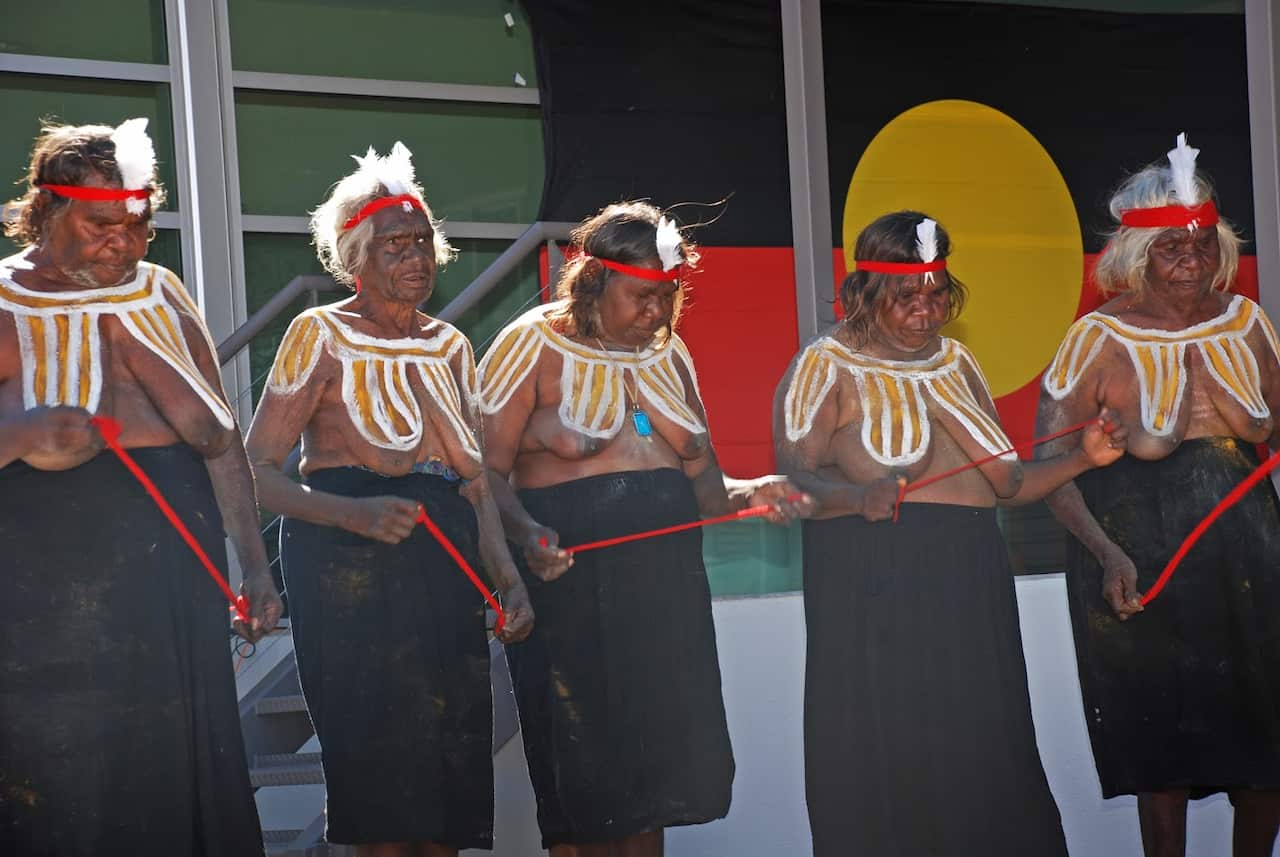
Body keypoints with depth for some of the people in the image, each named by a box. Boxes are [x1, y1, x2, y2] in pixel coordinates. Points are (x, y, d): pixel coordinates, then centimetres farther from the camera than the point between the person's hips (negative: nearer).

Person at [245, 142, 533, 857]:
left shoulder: (450, 346, 16)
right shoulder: (321, 334, 0)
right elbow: (258, 469, -7)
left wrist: (511, 580, 1)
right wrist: (357, 515, -22)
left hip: (446, 570, 5)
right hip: (352, 576, -5)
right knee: (383, 789, -9)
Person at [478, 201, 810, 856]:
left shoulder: (669, 353, 14)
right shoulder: (533, 346, -3)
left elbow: (701, 481, 16)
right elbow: (488, 471, -10)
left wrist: (746, 494, -5)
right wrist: (527, 534, -29)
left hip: (666, 580, 5)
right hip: (570, 577, -5)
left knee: (658, 760, 7)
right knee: (581, 777, -2)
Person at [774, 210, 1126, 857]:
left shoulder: (955, 363, 19)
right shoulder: (826, 366, 1)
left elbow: (1005, 482, 19)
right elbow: (791, 474, -12)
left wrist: (1081, 459, 4)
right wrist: (858, 494, -31)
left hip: (967, 586, 6)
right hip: (874, 593, -5)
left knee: (979, 750, 3)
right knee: (887, 762, -5)